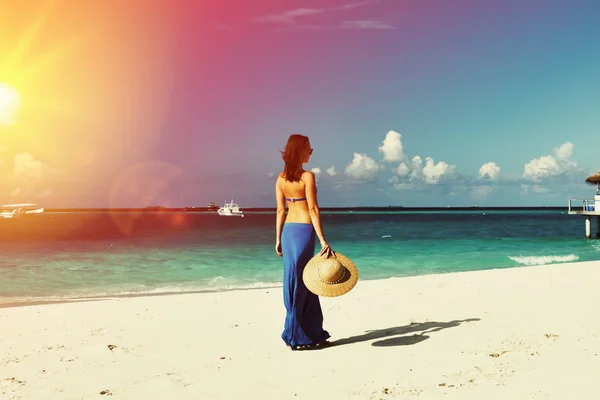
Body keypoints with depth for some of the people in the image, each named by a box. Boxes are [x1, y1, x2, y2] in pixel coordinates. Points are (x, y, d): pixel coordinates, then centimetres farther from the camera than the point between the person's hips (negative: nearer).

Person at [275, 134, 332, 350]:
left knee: (306, 282, 13)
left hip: (288, 231, 7)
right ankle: (295, 336, 11)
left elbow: (280, 210, 8)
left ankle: (314, 333, 21)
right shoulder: (307, 176, -11)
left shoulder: (281, 178, 7)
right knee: (300, 282, 2)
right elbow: (313, 210, -15)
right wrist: (323, 240, -15)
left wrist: (278, 239, 12)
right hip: (304, 230, -6)